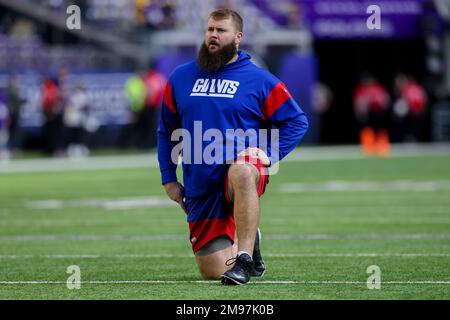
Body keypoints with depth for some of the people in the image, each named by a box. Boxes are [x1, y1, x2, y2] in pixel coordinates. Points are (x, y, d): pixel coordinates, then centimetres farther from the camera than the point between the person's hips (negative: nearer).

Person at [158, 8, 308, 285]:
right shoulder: (180, 78, 9)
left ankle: (244, 260, -40)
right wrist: (169, 178, 12)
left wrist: (270, 154, -9)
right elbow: (166, 130, 18)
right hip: (200, 190, 4)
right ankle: (250, 241, 35)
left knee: (242, 173, -43)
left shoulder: (260, 80, 1)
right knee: (212, 271, 0)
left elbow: (297, 121, 5)